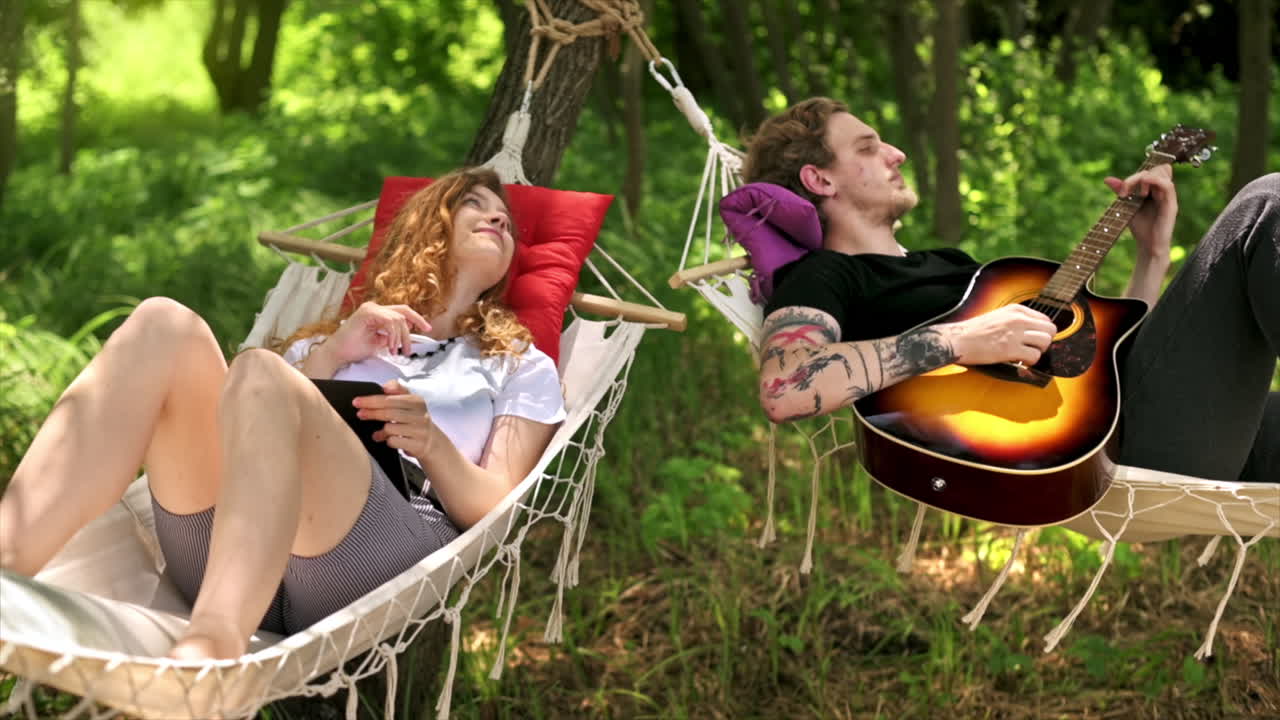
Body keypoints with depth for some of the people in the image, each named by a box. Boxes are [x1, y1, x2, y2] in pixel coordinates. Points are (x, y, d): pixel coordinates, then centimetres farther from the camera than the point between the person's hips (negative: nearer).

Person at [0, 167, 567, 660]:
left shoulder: (521, 368, 30)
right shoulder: (332, 336, 36)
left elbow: (499, 512, 13)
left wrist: (433, 446, -6)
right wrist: (330, 355, 6)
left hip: (392, 562, -3)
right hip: (229, 551, 3)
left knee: (260, 374, -31)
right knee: (165, 328, -19)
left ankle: (208, 650, -56)